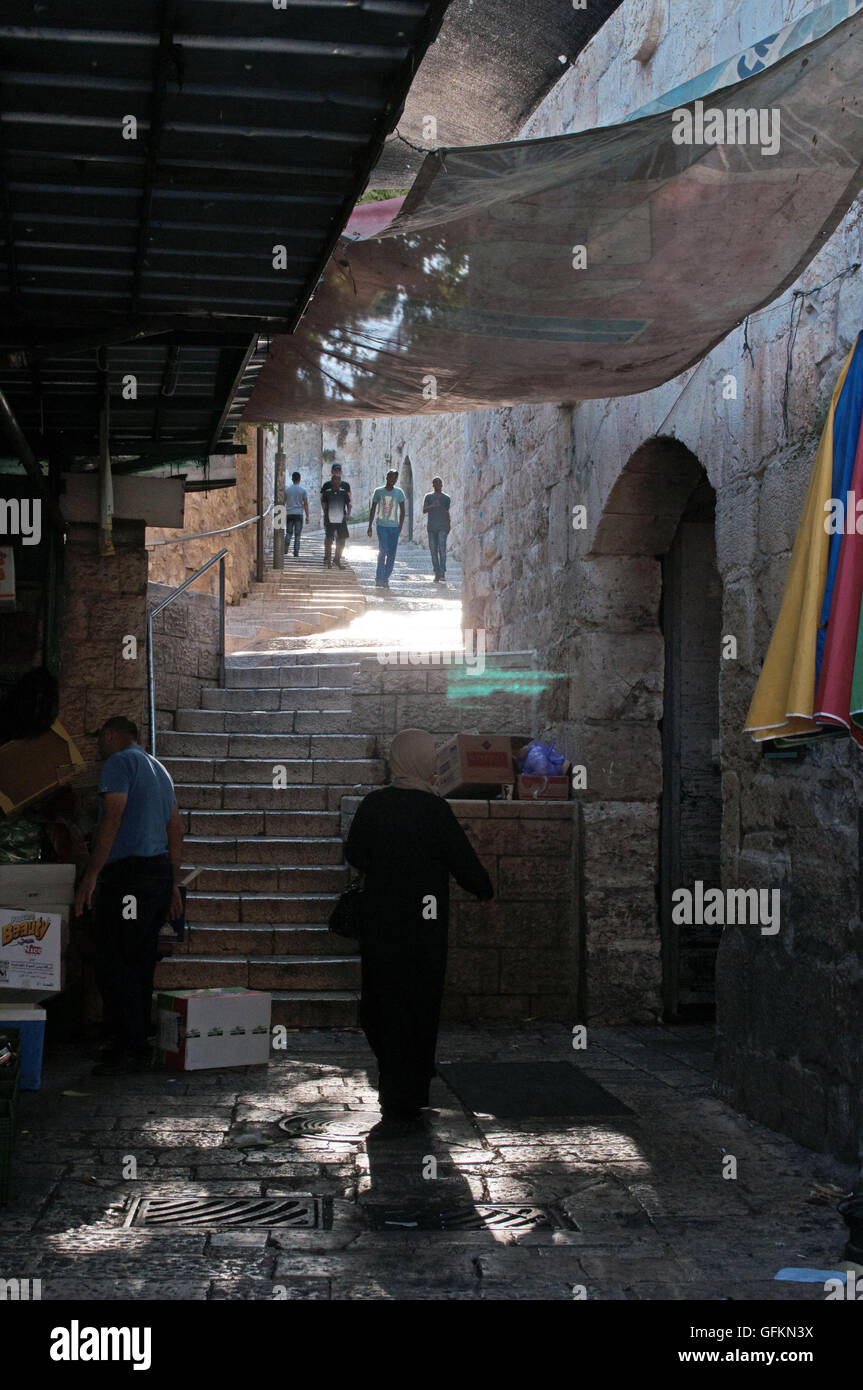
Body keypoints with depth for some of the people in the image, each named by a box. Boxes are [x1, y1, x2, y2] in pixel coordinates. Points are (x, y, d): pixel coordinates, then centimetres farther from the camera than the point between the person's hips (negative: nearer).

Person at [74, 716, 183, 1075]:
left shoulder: (118, 763, -4)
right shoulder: (159, 769, 22)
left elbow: (112, 820, -15)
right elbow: (175, 830, 22)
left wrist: (90, 877, -16)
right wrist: (172, 883, 24)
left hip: (127, 873, -9)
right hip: (161, 871, 9)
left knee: (114, 964, -8)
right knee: (141, 962, 11)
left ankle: (130, 1049, -12)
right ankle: (138, 1041, 13)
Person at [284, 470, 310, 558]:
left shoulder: (287, 490, 4)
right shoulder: (303, 490, 0)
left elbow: (283, 503, 8)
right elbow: (305, 504, -2)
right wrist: (307, 516, 2)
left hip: (289, 514, 1)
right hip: (299, 514, -1)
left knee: (289, 532, 15)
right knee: (297, 534, 4)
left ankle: (286, 545, -12)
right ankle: (296, 553, 0)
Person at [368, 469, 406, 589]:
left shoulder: (399, 492, 5)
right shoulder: (378, 491, 3)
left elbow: (402, 511, 7)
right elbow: (373, 510, 8)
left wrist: (400, 527, -1)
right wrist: (370, 526, 4)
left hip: (394, 527, 2)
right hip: (381, 526, -2)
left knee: (392, 554, 0)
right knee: (383, 550, -13)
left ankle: (386, 577, 10)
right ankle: (379, 577, -7)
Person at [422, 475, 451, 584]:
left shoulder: (446, 498, 7)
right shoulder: (428, 497, 7)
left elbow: (447, 513, 15)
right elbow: (424, 511, -3)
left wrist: (448, 527, 13)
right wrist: (432, 506, -21)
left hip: (442, 527, -2)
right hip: (431, 527, 2)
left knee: (442, 549, -15)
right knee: (433, 551, 3)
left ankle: (442, 573, -22)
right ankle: (436, 573, 9)